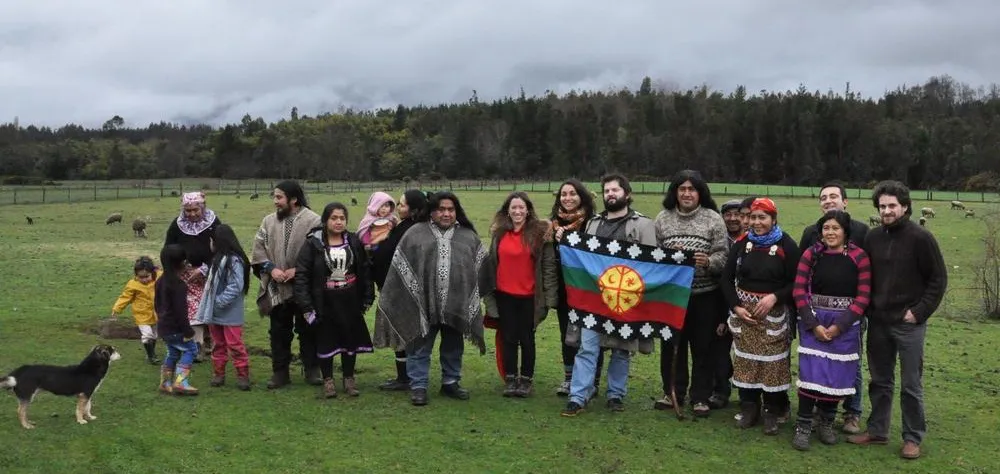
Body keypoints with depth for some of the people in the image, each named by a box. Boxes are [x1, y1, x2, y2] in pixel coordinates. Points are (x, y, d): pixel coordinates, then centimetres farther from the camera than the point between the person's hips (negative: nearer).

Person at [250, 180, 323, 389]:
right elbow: (259, 249, 6)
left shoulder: (313, 221, -7)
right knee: (279, 332, 10)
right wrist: (271, 268, -9)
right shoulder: (268, 221, 6)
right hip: (277, 288, 4)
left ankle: (311, 370, 20)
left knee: (307, 331, 8)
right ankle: (280, 372, 20)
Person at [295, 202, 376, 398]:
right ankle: (328, 380, 21)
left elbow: (366, 270, 7)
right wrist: (306, 306, -11)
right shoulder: (313, 244, -8)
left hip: (350, 303, 2)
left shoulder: (354, 242, 1)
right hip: (324, 304, -2)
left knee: (350, 340, 10)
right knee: (325, 342, 6)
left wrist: (367, 298, 5)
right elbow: (301, 274, -8)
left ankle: (349, 378, 25)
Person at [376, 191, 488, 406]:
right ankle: (418, 386, 15)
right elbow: (400, 268, 2)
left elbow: (482, 268, 9)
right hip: (423, 303, -2)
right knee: (420, 347, 5)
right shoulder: (415, 234, 1)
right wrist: (391, 301, 0)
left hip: (456, 304, 2)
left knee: (453, 347, 14)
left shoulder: (469, 237, 7)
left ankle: (451, 382, 29)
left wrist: (474, 299, 1)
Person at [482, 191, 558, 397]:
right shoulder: (499, 233, 6)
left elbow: (549, 265, -5)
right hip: (504, 295, 3)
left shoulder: (540, 232, -5)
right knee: (509, 338, 10)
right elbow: (491, 263, 12)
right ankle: (510, 378, 20)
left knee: (527, 338, 8)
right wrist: (488, 292, 11)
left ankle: (526, 379, 19)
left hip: (529, 296, -3)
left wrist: (548, 295, -9)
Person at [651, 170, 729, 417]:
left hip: (705, 295, -2)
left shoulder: (714, 219, -3)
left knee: (703, 347, 6)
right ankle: (672, 393, 27)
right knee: (671, 345, 12)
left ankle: (701, 398, 18)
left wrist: (708, 262, -25)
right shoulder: (662, 219, 4)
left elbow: (723, 255, -5)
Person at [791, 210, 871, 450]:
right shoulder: (811, 254, 0)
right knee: (811, 372, -6)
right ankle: (803, 426, 5)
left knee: (837, 374, 7)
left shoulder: (859, 257, -3)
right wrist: (814, 325, -11)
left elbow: (863, 297, -5)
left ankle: (827, 423, 26)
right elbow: (799, 291, -3)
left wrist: (839, 326, -11)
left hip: (845, 325, 0)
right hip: (813, 322, 0)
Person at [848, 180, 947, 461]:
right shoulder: (872, 238, 5)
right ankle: (877, 431, 24)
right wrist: (866, 309, 4)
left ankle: (913, 438, 15)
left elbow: (938, 279, -6)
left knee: (911, 385, 4)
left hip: (908, 324, -4)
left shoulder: (921, 238, -8)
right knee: (880, 381, 13)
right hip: (878, 322, 4)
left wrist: (919, 312, -11)